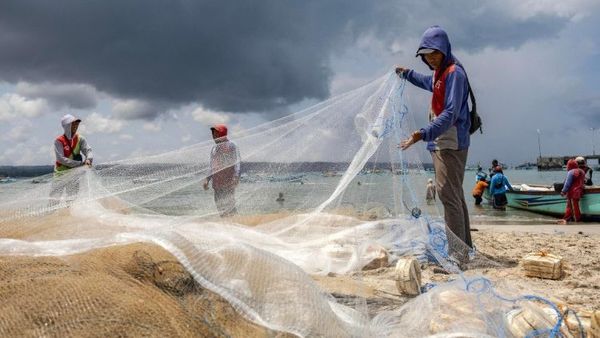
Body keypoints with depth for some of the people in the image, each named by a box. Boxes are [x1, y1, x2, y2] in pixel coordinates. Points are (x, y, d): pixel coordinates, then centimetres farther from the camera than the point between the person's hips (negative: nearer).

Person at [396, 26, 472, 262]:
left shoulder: (454, 73, -14)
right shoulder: (439, 73, 17)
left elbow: (450, 114, -23)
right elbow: (429, 83, 43)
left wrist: (424, 134, -32)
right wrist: (407, 74, 47)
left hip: (450, 144, -11)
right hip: (443, 143, 11)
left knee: (449, 195, -13)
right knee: (455, 195, 15)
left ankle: (457, 254, -12)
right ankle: (464, 247, 26)